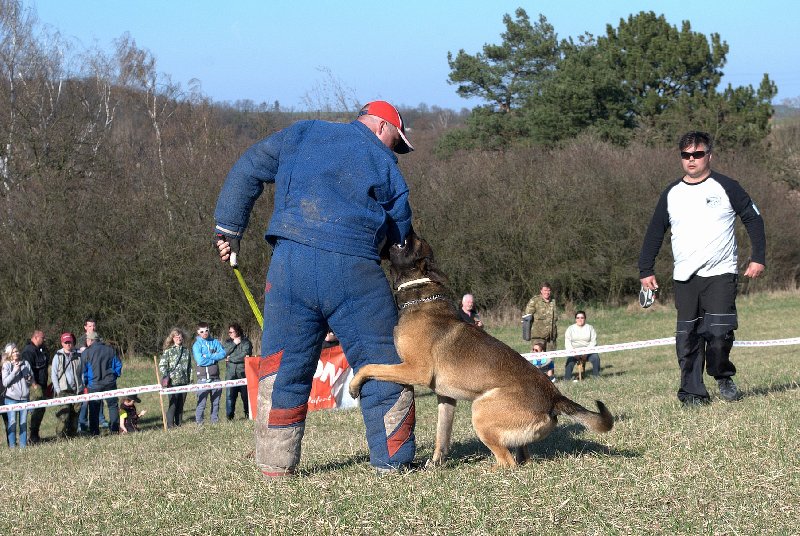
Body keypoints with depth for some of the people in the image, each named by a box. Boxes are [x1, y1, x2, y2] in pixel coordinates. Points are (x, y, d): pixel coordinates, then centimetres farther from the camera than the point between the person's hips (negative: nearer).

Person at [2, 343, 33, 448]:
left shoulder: (25, 363, 8)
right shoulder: (6, 365, 0)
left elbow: (32, 381, 18)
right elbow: (5, 382, -10)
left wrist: (29, 379, -5)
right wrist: (14, 371, -17)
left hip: (24, 398, 3)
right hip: (11, 398, -3)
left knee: (23, 422, 5)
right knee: (12, 422, -3)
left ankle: (23, 445, 11)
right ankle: (12, 445, 2)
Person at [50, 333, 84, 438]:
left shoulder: (78, 356, 10)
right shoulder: (58, 357, 4)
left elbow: (82, 373, 16)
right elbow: (53, 375, 4)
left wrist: (82, 387, 6)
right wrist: (58, 390, -5)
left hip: (76, 390, 3)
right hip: (63, 390, -3)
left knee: (75, 413, 2)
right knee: (64, 413, -14)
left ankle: (73, 433, 10)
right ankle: (61, 435, -10)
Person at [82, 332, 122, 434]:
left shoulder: (86, 352, -4)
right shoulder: (110, 350, 6)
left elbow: (83, 370, -3)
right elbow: (118, 365, 9)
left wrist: (85, 383, 9)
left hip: (94, 384, -2)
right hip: (109, 383, 2)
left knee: (94, 409, 4)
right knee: (113, 406, 11)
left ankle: (94, 431, 3)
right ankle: (115, 428, 7)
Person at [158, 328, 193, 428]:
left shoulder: (186, 351, 13)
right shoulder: (168, 351, 0)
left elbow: (189, 367, 18)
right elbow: (162, 365, -3)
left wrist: (190, 379, 13)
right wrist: (166, 377, -13)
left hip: (184, 381, 4)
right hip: (173, 382, -4)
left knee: (181, 404, 6)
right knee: (173, 404, -6)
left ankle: (179, 423, 14)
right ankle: (170, 425, 0)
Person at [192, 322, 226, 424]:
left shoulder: (215, 342, 12)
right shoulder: (197, 345, -1)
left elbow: (223, 354, -1)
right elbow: (200, 361, -13)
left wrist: (208, 356, -11)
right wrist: (214, 358, -5)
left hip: (215, 377, 4)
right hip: (203, 377, -4)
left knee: (216, 401, 10)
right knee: (202, 402, -8)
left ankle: (215, 420, 18)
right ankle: (199, 422, -5)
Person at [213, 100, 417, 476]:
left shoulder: (301, 134, 19)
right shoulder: (383, 162, 13)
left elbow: (247, 170, 16)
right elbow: (400, 232, 12)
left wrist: (229, 228, 19)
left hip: (290, 260, 3)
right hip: (353, 268, -2)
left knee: (283, 365, 9)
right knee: (381, 361, 7)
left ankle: (276, 461, 10)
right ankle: (392, 458, 6)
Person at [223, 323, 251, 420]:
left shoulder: (245, 342, 2)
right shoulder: (227, 342, 15)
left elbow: (245, 355, -12)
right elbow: (223, 353, 0)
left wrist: (230, 359, -5)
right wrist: (234, 344, -5)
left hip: (243, 373, -3)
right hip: (231, 373, 3)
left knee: (245, 395, -1)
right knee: (230, 395, -5)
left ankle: (248, 414, 8)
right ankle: (229, 416, -1)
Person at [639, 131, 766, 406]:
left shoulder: (726, 187, 1)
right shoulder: (671, 194, 10)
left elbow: (753, 219, 5)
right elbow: (654, 233, 16)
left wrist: (758, 258, -2)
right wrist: (646, 270, 12)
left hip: (721, 273, -3)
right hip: (685, 278, 3)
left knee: (719, 332, -15)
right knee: (687, 337, -1)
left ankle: (723, 376, 10)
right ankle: (692, 392, 5)